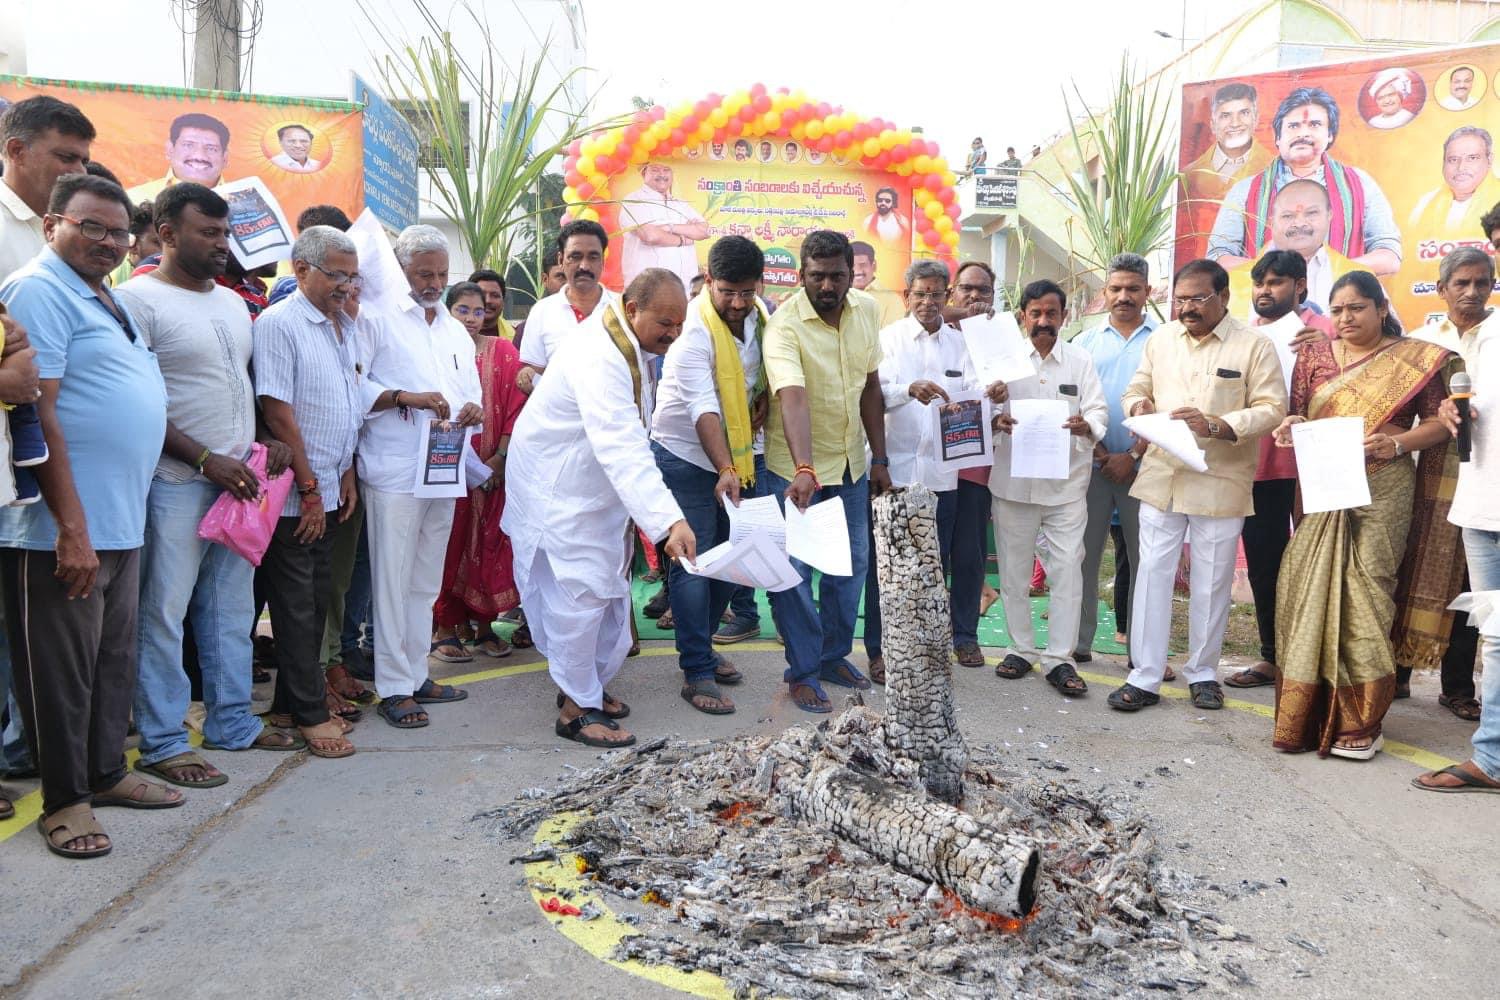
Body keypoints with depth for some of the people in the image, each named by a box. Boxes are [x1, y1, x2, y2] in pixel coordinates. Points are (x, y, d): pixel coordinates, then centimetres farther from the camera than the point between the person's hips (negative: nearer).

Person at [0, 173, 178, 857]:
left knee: (113, 659, 17)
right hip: (64, 528, -9)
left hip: (121, 522, 9)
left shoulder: (104, 300, 17)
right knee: (61, 668, 3)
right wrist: (72, 528, -22)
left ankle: (106, 772, 31)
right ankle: (65, 799, 16)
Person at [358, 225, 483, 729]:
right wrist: (405, 397, -22)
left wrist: (473, 412, -1)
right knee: (393, 582, -3)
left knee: (426, 582, 13)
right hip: (394, 473, -7)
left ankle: (417, 674, 22)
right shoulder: (379, 319, -1)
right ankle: (393, 686, 5)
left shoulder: (456, 331, 21)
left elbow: (473, 394, 21)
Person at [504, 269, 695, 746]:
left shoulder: (629, 347, 1)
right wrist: (670, 520, -50)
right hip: (559, 488, -10)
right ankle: (577, 708, 9)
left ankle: (590, 684, 30)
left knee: (609, 590, 15)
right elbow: (622, 447, -42)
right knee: (579, 594, -6)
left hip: (597, 487, 10)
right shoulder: (598, 359, -31)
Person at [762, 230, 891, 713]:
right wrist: (804, 470, -48)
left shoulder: (868, 310, -3)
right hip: (796, 468, -6)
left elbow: (870, 386, 4)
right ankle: (803, 672, 16)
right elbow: (792, 398, -36)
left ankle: (834, 655, 33)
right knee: (794, 570, -1)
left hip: (851, 462, 6)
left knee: (853, 564, 15)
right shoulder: (784, 324, -22)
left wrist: (880, 459, 4)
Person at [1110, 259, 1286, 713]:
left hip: (1220, 483, -3)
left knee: (1211, 581, 7)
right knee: (1152, 574, 2)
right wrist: (1139, 407, -9)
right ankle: (1144, 677, 9)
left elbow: (1272, 408, -8)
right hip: (1161, 477, 3)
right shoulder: (1160, 339, 9)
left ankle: (1202, 671, 24)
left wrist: (1216, 426, -23)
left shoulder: (1255, 345, -3)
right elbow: (1135, 391, 16)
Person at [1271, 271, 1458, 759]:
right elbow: (1296, 416, 12)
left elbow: (1438, 423, 2)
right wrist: (1291, 425, -10)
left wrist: (1397, 443, -15)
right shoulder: (1313, 356, 12)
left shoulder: (1416, 359, 4)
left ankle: (1358, 722, 1)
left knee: (1364, 593, -7)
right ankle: (1308, 713, 8)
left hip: (1382, 489, -3)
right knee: (1311, 589, -1)